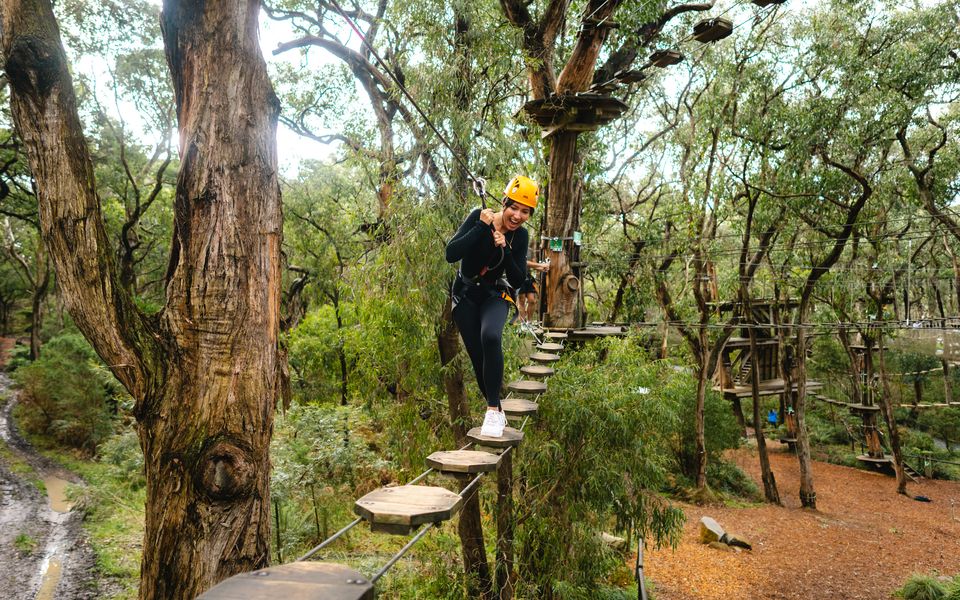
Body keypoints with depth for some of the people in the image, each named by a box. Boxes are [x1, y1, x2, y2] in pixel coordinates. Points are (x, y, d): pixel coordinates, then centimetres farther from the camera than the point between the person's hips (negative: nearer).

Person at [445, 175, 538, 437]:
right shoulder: (479, 217, -18)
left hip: (495, 295, 0)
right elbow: (451, 254, -28)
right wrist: (482, 227, -32)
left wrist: (504, 250, -27)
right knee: (477, 356, -1)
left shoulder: (520, 236, -12)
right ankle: (496, 410, 20)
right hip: (465, 294, 0)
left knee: (490, 337, -31)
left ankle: (493, 410, -23)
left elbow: (518, 281, -14)